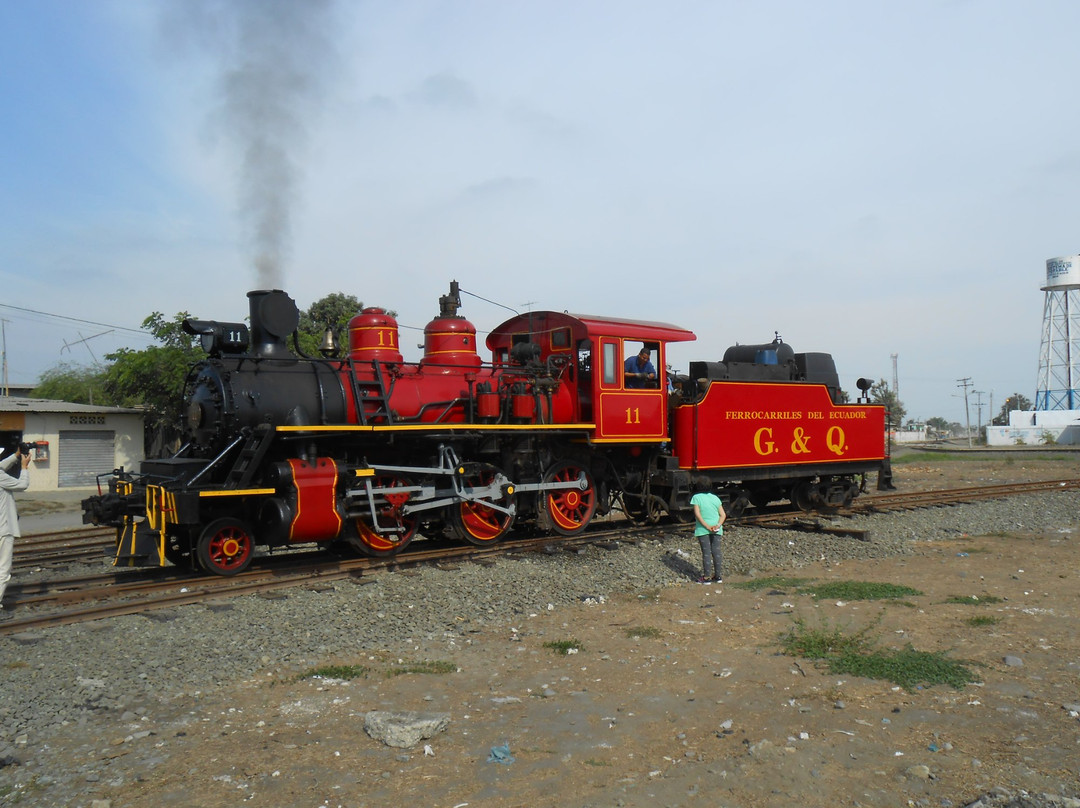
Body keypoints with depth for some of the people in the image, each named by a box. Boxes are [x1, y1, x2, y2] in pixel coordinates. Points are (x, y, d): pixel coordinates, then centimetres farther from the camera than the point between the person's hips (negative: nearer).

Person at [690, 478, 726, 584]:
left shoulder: (696, 497, -4)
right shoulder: (715, 498, 10)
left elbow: (697, 514, -14)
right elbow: (723, 515, 3)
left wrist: (707, 526, -15)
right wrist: (718, 525, -8)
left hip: (702, 529, -4)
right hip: (716, 530, 4)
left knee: (706, 552, 0)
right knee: (716, 551, 9)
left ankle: (707, 577, 3)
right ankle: (718, 576, 14)